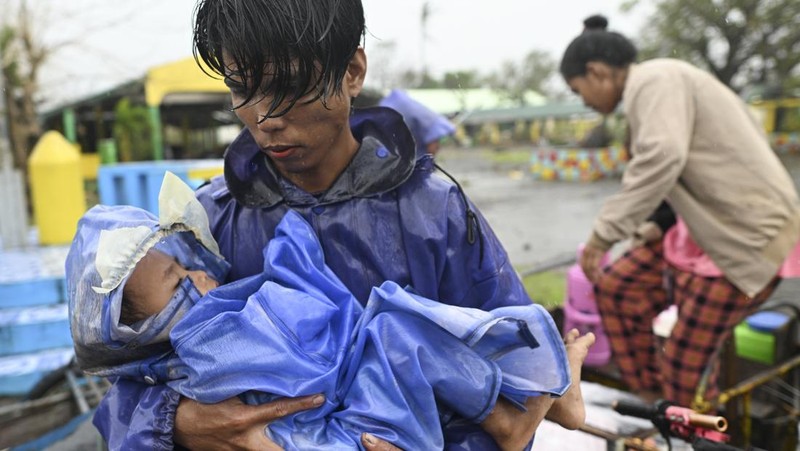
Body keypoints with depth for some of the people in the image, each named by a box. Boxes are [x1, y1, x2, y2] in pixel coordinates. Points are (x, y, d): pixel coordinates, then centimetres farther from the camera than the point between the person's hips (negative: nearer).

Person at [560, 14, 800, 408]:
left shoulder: (654, 80, -15)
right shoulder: (659, 83, 14)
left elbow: (662, 158, -33)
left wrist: (603, 233, -31)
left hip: (747, 234, -10)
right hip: (712, 225, 10)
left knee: (686, 360, -2)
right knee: (616, 285, 10)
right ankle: (648, 396, 20)